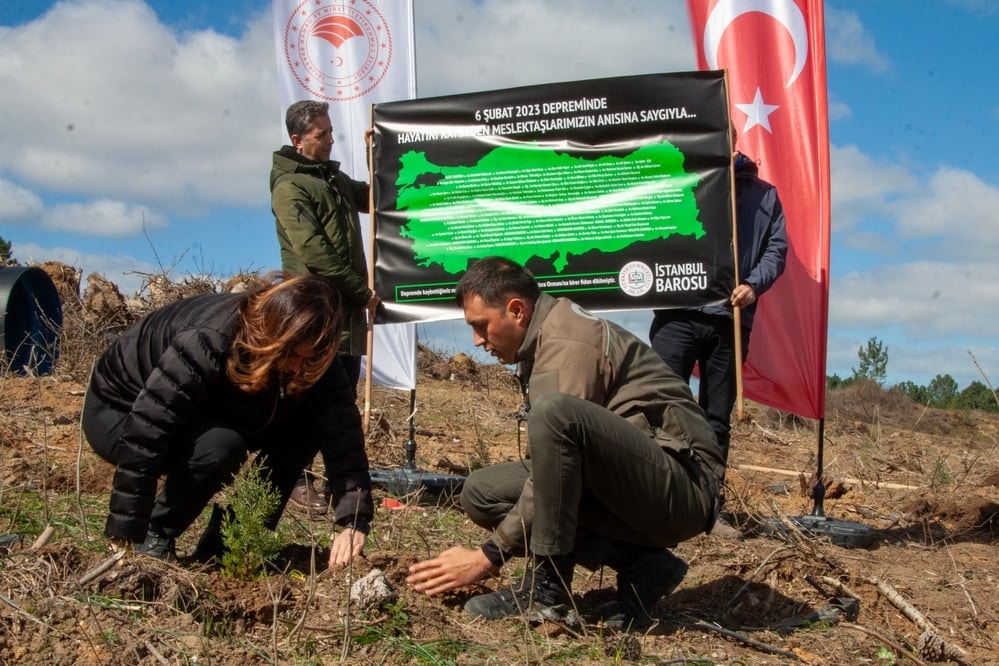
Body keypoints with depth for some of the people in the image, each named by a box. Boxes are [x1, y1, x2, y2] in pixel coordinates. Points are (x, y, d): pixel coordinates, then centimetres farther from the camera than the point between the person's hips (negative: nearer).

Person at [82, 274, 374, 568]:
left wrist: (355, 520, -35)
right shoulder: (208, 342, -38)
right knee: (220, 444, -34)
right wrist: (124, 537, -36)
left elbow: (343, 430, -23)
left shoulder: (310, 360, -19)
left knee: (303, 429, -13)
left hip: (201, 414, 6)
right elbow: (145, 435, -38)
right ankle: (154, 538, -11)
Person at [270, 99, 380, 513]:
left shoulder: (335, 178, 19)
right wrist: (361, 290, -15)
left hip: (347, 305, 8)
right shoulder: (289, 185, -8)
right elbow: (312, 250, -16)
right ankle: (297, 480, -1)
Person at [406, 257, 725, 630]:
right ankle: (636, 564, -1)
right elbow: (554, 467, 17)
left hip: (684, 487, -10)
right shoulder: (542, 339, 13)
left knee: (554, 412, -32)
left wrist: (489, 556, -16)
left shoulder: (567, 346, -17)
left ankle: (547, 588, -19)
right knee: (482, 491, 2)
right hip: (628, 491, 10)